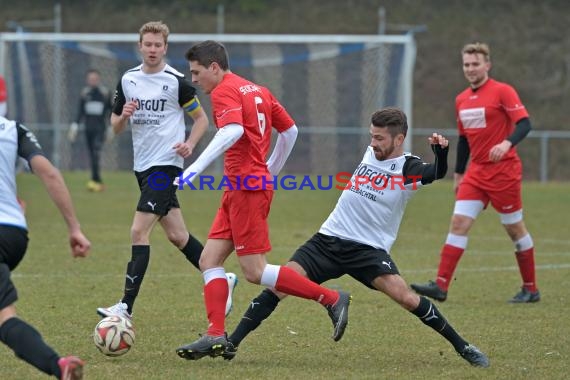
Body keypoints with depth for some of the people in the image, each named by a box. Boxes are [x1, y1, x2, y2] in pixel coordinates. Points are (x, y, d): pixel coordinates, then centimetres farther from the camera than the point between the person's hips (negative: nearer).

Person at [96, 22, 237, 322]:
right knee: (176, 235, 12)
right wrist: (123, 116, -9)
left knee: (139, 232, -15)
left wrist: (190, 144, -16)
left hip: (165, 164, -7)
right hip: (142, 165, 7)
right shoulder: (128, 80, 8)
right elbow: (115, 126, 13)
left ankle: (126, 306, -15)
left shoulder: (176, 82, -8)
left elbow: (201, 119, 1)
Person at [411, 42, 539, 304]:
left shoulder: (502, 91, -8)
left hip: (504, 171, -6)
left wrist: (507, 143, -34)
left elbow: (524, 124, -17)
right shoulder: (462, 100, 12)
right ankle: (441, 286, -13)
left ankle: (530, 289, 15)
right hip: (476, 172, 6)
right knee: (459, 222, -7)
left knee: (514, 228, 2)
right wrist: (458, 174, 20)